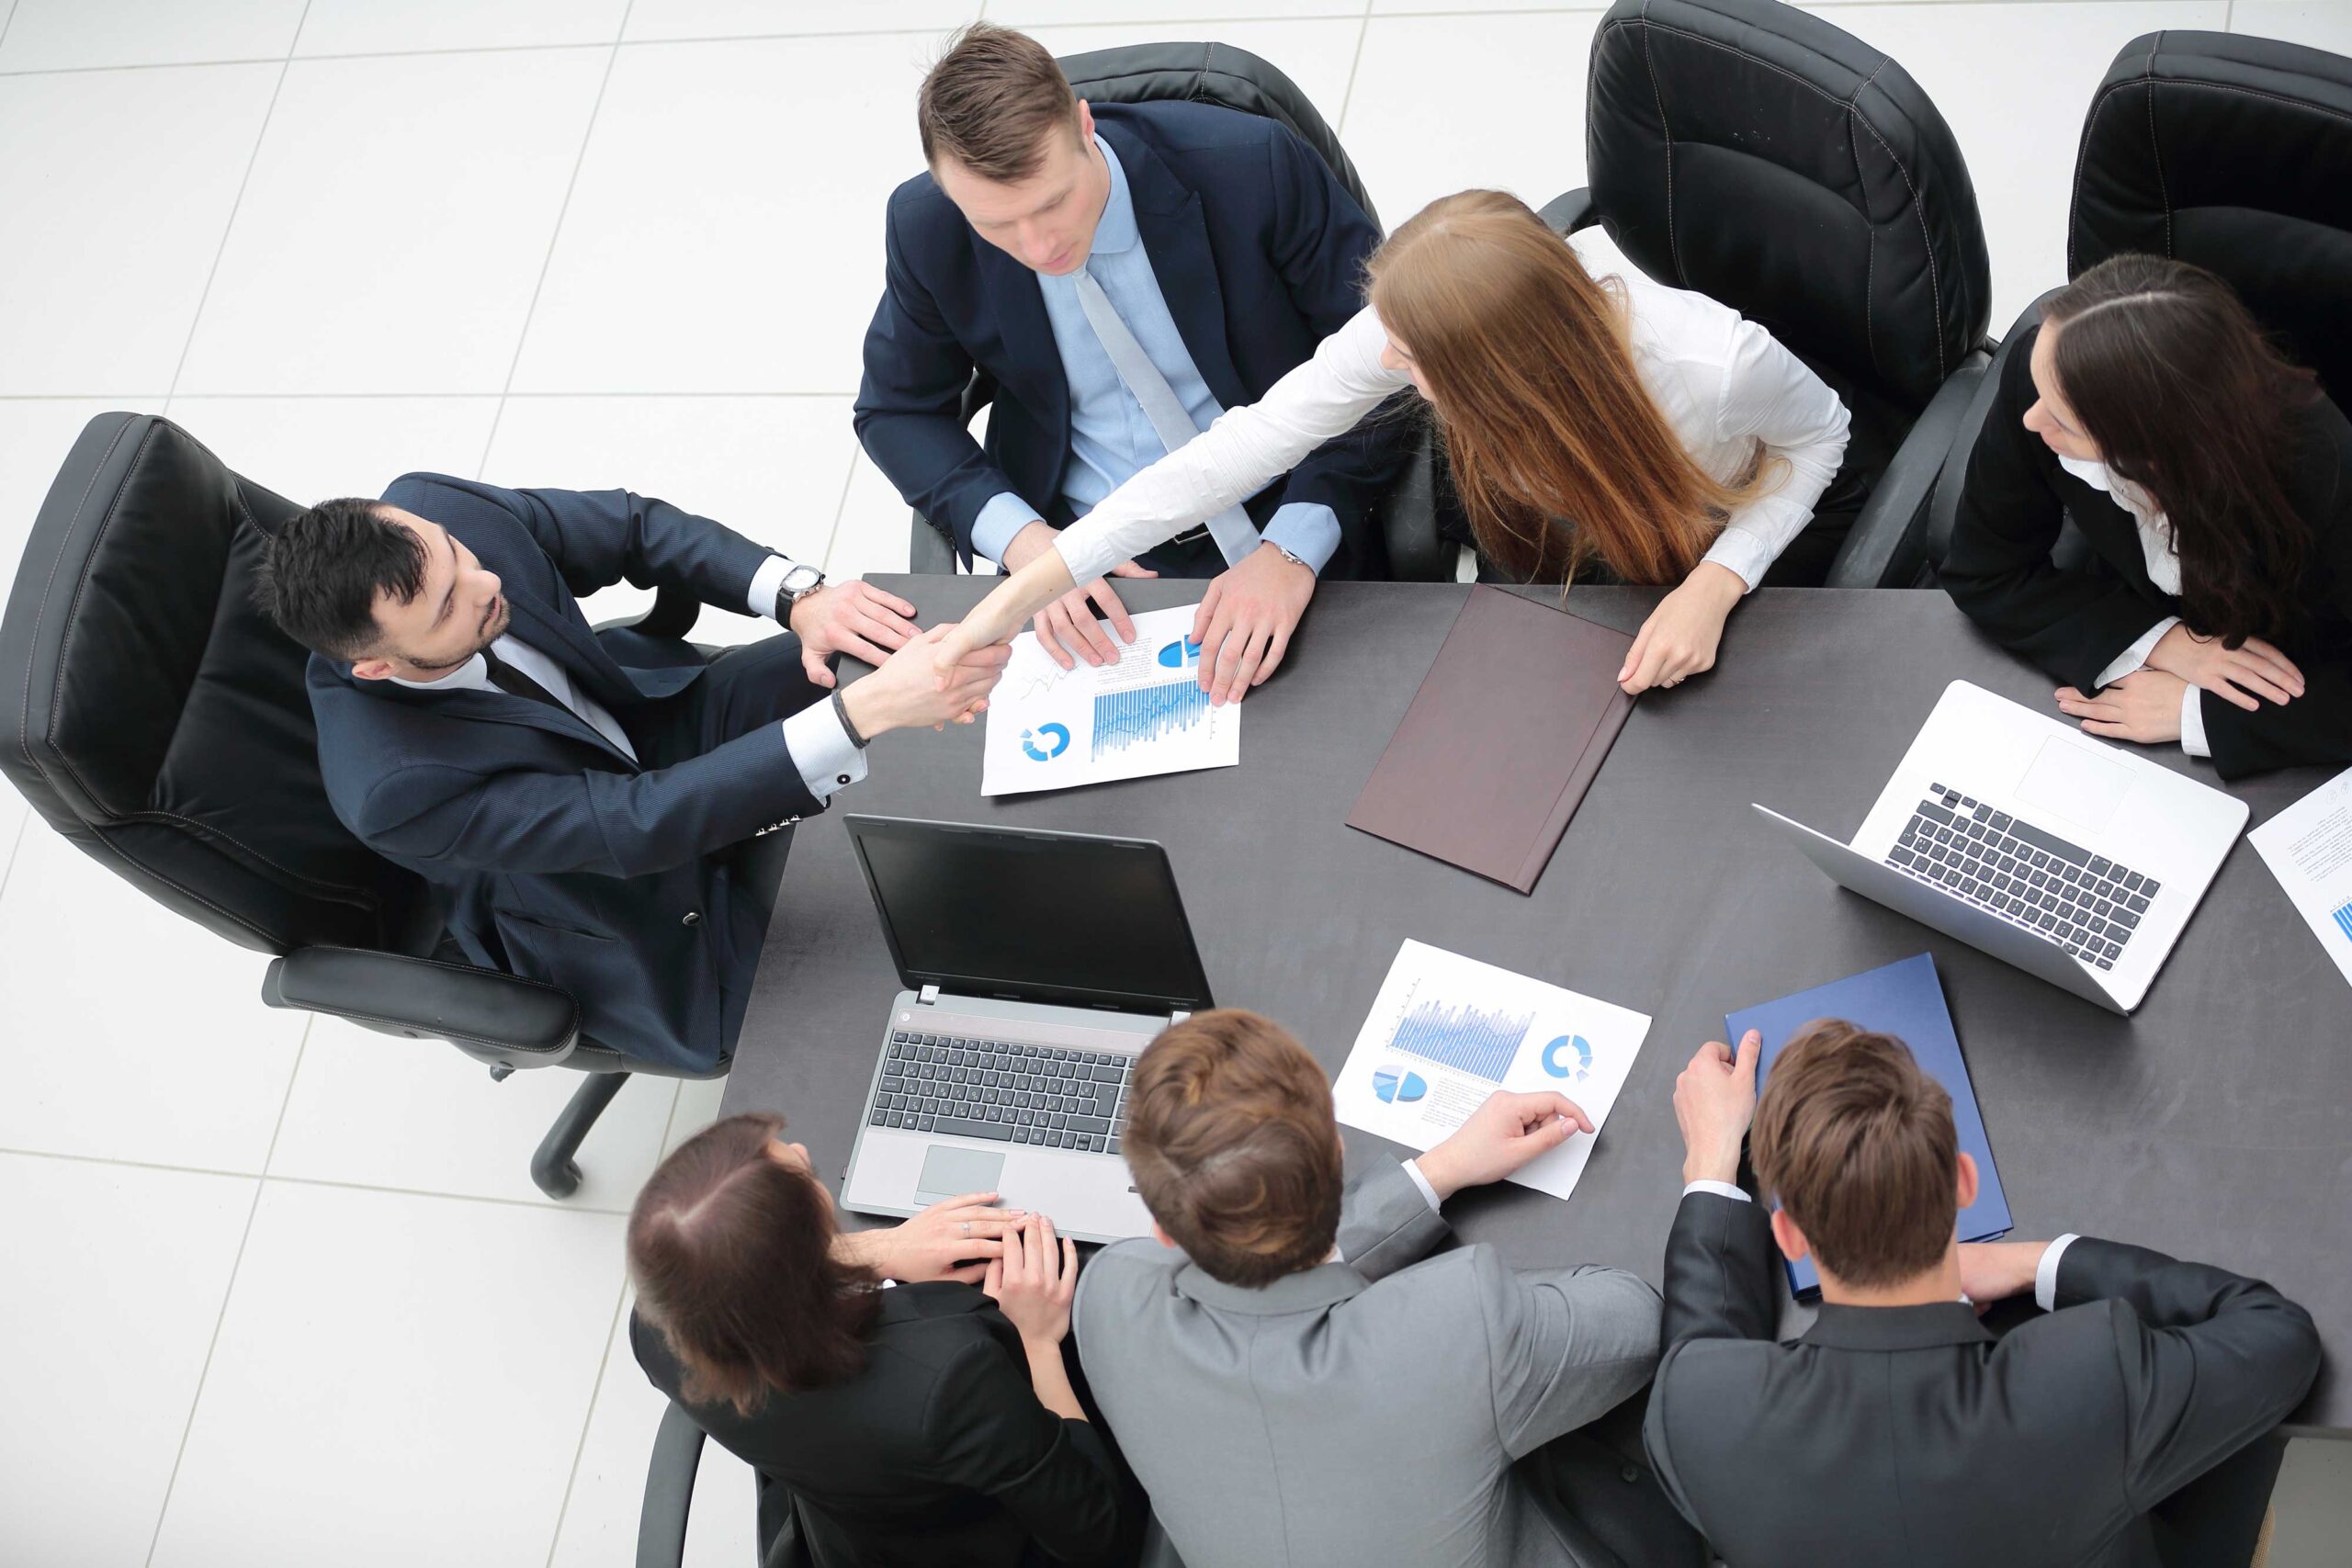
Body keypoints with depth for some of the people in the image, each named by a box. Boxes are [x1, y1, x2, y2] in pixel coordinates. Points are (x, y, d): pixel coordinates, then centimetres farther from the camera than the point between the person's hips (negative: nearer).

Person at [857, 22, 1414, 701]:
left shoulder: (1252, 167, -19)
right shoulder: (928, 229, -10)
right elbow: (897, 411, 4)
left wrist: (1292, 550, -25)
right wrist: (1023, 540, -14)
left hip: (1284, 517, -1)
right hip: (1085, 556, 2)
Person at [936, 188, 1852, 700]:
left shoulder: (1716, 363, -40)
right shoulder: (1406, 329, -33)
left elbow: (1818, 433, -17)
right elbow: (1245, 447, -31)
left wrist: (1714, 587, -34)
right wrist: (1025, 590, -36)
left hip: (1703, 580, -3)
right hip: (1542, 571, 3)